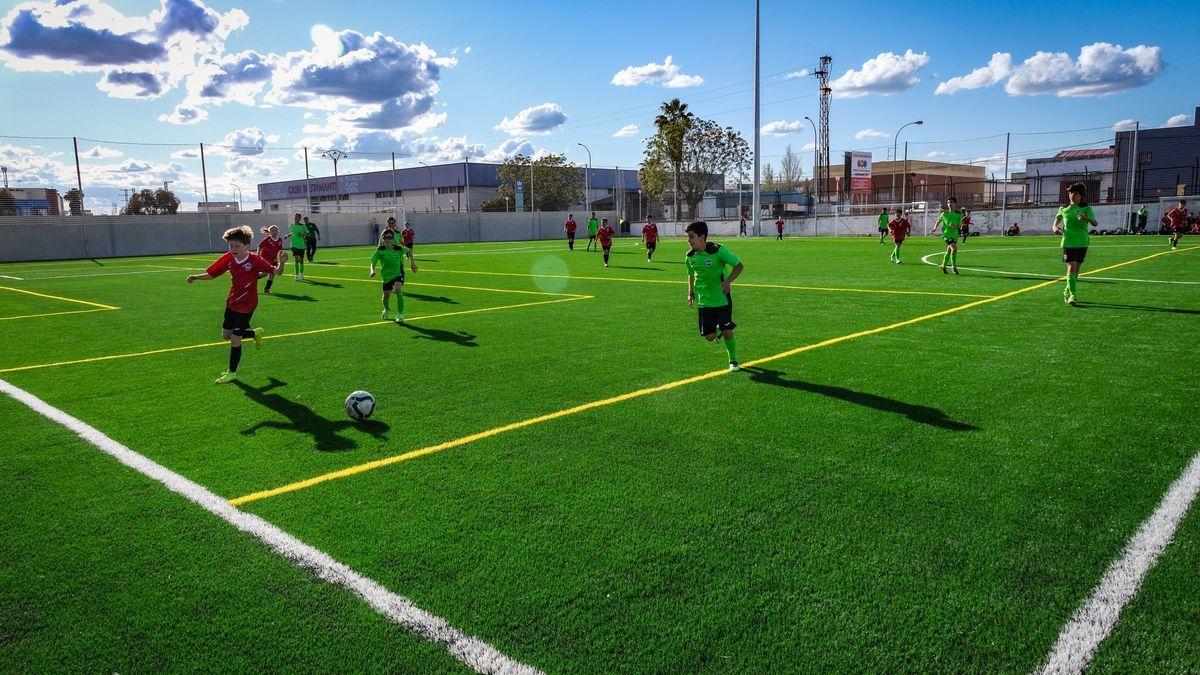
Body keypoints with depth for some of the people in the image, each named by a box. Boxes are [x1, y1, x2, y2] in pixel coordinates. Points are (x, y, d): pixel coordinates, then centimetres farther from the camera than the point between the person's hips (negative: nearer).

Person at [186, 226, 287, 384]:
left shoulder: (255, 260, -21)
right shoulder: (228, 258, -8)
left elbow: (276, 271, -20)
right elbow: (211, 274, 2)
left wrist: (281, 263, -40)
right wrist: (196, 277, -14)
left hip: (246, 305, -6)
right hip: (232, 302, 6)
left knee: (235, 339, -5)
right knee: (226, 335, 16)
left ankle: (232, 373, 12)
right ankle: (255, 333, 39)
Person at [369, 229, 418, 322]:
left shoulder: (398, 249, -13)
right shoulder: (380, 250, -12)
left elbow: (409, 251, 8)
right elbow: (373, 263, -12)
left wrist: (412, 262, 12)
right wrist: (372, 271, -32)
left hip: (398, 273, -2)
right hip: (386, 276, 2)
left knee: (398, 289, -27)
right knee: (386, 295, 6)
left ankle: (400, 314, -17)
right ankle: (386, 309, 44)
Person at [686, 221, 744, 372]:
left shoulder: (718, 250, -16)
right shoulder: (690, 256, -2)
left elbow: (739, 265, -10)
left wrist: (728, 280, -24)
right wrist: (691, 293, 11)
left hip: (722, 298, -3)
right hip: (703, 301, 3)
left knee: (727, 332, -2)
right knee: (709, 336, -3)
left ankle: (733, 361, 22)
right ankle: (718, 329, 34)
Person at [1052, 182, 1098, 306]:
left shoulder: (1086, 208, -1)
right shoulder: (1064, 208, 6)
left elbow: (1095, 223, -9)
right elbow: (1058, 218, 26)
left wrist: (1086, 218, -29)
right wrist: (1055, 227, 5)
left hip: (1082, 242, 1)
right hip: (1068, 242, -1)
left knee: (1076, 269, 10)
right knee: (1071, 267, -12)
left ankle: (1067, 292, 27)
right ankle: (1072, 295, -15)